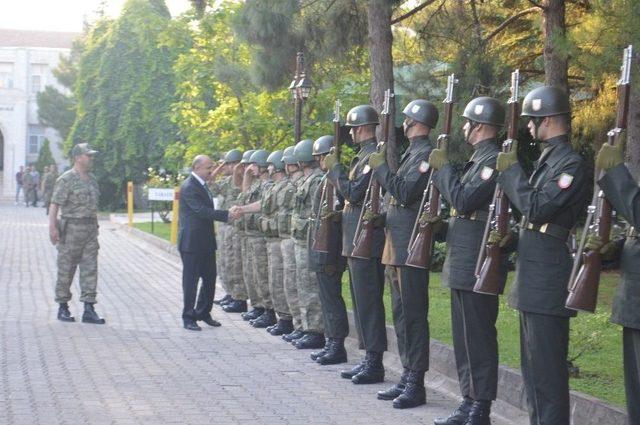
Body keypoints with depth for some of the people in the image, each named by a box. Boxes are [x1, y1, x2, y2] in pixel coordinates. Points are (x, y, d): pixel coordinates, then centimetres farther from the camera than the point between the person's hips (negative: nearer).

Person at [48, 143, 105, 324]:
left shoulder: (91, 179, 14)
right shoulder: (66, 180, -8)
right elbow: (54, 205, -13)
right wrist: (52, 227, -22)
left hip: (91, 228, 7)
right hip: (71, 228, -6)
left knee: (90, 269, 0)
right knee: (66, 269, 2)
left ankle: (88, 310, -1)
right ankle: (63, 308, 13)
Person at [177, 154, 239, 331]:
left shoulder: (202, 184, 14)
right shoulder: (189, 187, -17)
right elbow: (202, 210, -25)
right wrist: (227, 214, -28)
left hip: (206, 241, 9)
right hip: (192, 242, -9)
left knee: (210, 278, 13)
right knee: (191, 280, 0)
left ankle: (203, 312, 26)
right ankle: (188, 317, 8)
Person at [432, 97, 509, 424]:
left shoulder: (494, 159, -15)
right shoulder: (478, 158, 17)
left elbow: (463, 200, -22)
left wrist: (443, 167, -12)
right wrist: (441, 168, 10)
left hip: (477, 264, -11)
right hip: (462, 262, 11)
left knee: (478, 338, -5)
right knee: (465, 337, 15)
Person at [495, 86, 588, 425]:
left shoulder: (571, 163, -14)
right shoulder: (547, 159, 15)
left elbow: (536, 207, -22)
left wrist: (511, 170, -13)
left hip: (548, 282, -10)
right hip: (532, 280, 10)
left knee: (546, 365, -7)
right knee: (533, 363, 16)